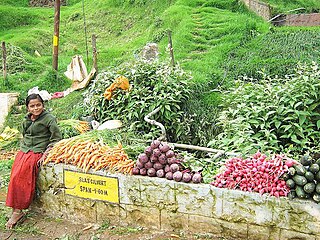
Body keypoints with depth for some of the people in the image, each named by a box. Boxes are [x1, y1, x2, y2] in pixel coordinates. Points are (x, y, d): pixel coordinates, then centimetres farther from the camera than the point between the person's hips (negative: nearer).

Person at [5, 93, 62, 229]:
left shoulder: (49, 118, -4)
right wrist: (22, 148, 14)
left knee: (19, 176, -24)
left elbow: (56, 138, -7)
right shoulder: (26, 120, 16)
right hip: (23, 151, 6)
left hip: (37, 152, -6)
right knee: (14, 176, -17)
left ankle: (18, 211, -15)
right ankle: (15, 210, -13)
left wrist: (45, 154, -13)